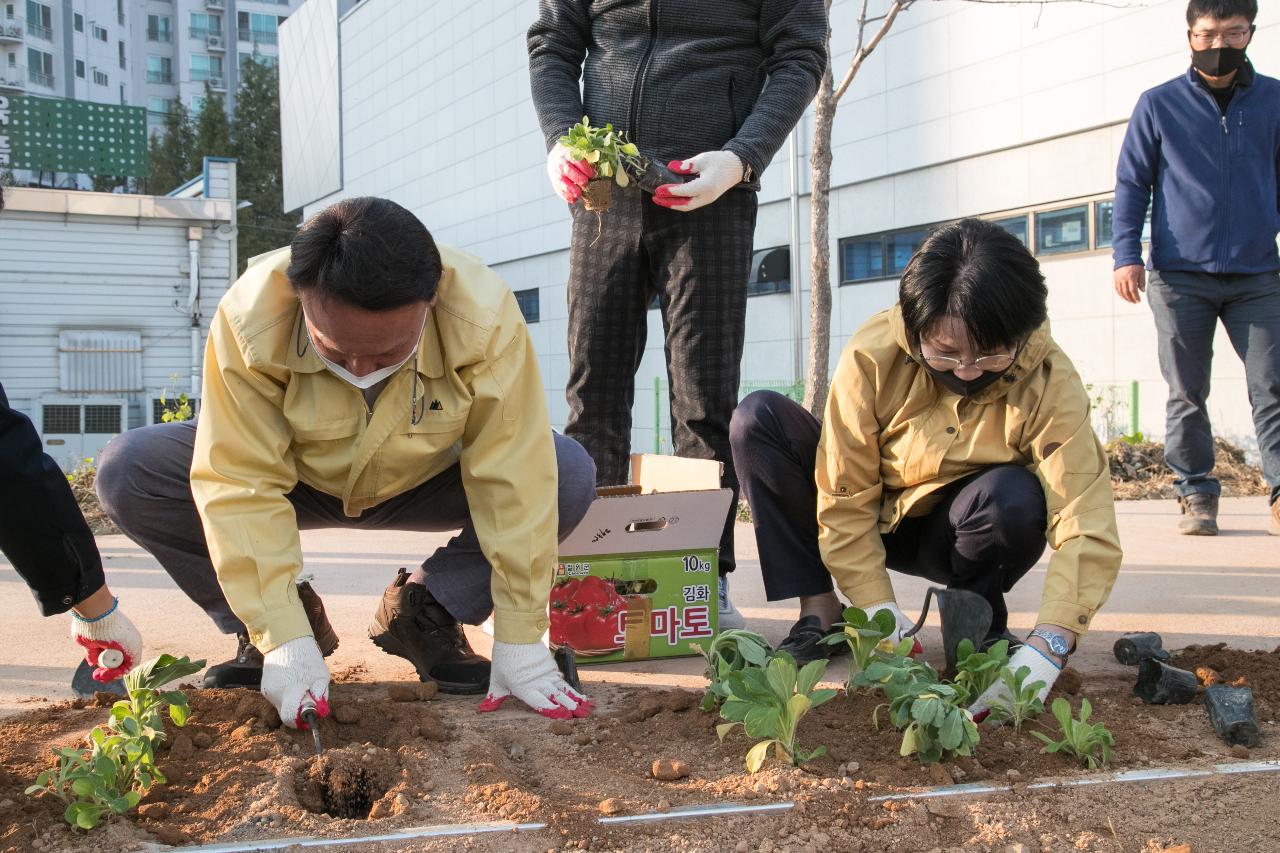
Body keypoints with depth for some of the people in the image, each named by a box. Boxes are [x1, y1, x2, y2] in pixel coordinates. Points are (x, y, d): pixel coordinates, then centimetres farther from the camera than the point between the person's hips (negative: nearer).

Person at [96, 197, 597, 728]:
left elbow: (514, 478, -29)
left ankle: (424, 614, -5)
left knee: (571, 475, -25)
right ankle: (256, 631, -4)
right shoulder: (249, 318, -33)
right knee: (129, 471, -25)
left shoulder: (484, 318, -33)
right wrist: (283, 637, -38)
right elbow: (242, 484, -31)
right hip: (293, 480, 0)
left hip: (423, 484, 0)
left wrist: (519, 639, -29)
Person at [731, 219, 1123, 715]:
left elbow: (1088, 524, -35)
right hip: (868, 521, 1)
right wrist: (879, 613, -31)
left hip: (950, 534, -1)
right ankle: (820, 615, -15)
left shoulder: (1048, 381, -28)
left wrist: (1048, 646, -48)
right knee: (760, 418, -21)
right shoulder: (873, 356, -27)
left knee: (1017, 497, -36)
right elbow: (845, 499, -24)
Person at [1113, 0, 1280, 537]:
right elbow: (1131, 184, 7)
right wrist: (1126, 254, -4)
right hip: (1181, 275, -1)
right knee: (1186, 395, 3)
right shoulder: (1158, 105, 6)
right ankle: (1196, 495, 10)